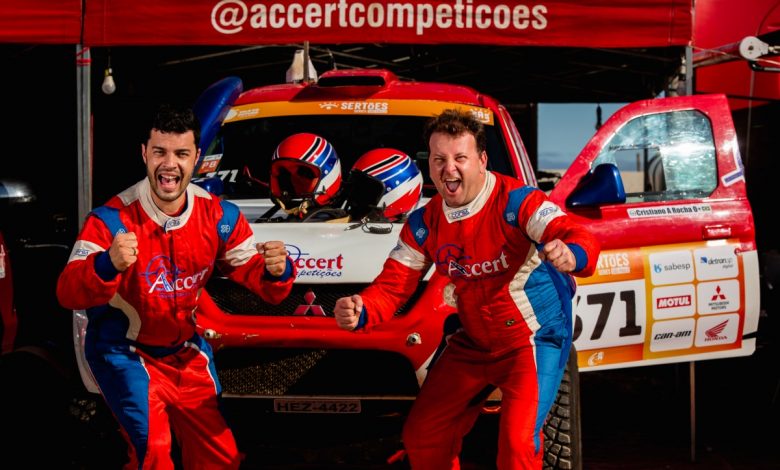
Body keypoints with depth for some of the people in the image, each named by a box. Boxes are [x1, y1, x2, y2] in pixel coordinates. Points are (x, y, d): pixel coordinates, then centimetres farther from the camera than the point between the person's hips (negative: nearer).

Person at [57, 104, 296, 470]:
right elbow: (68, 294, -30)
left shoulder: (219, 216, -9)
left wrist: (276, 272, -31)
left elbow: (255, 274, -6)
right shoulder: (112, 219, -21)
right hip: (124, 352, -4)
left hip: (186, 351, 5)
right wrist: (107, 265, -53)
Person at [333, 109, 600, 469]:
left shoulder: (516, 202, -21)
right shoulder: (424, 224, -3)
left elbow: (580, 237, -34)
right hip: (473, 343, 6)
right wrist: (359, 312, -27)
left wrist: (571, 256, -60)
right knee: (420, 436, 11)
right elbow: (392, 286, -3)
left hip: (532, 339, -6)